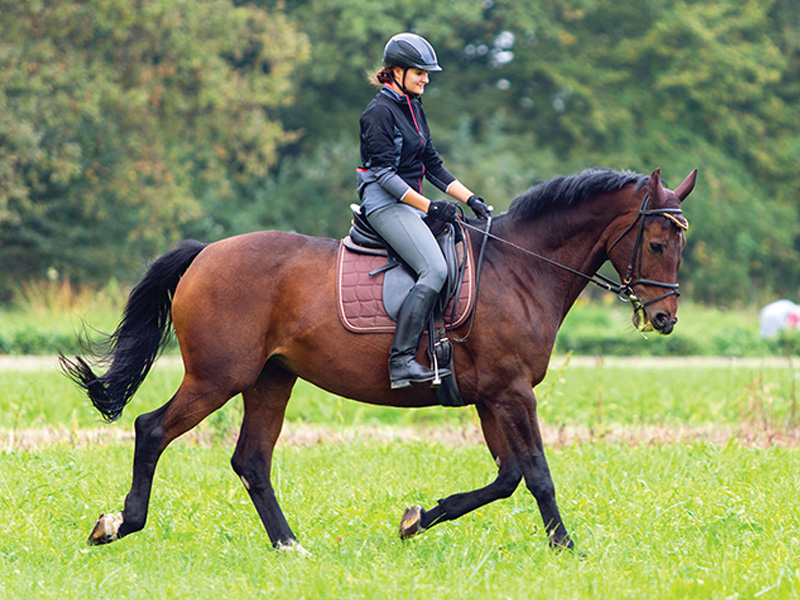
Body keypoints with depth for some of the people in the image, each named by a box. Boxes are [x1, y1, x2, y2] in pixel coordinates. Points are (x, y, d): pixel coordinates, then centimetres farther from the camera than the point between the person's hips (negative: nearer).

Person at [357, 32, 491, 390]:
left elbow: (433, 167, 20)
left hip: (410, 204, 10)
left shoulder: (413, 109, 16)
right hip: (385, 204, -10)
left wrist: (471, 200, 9)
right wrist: (430, 208, -20)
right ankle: (401, 361, -31)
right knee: (435, 269, -25)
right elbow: (384, 173, -18)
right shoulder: (379, 112, -11)